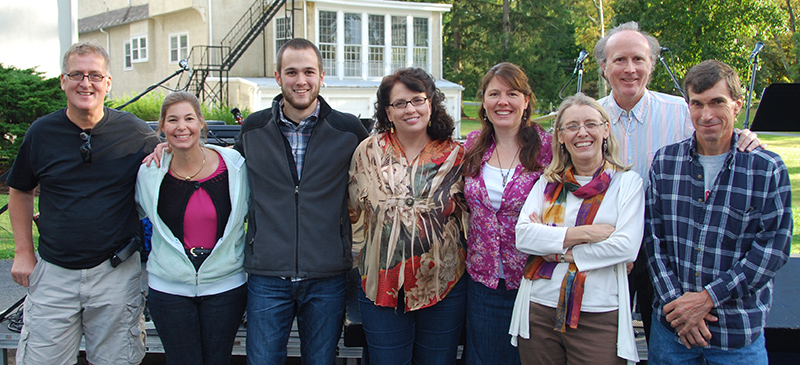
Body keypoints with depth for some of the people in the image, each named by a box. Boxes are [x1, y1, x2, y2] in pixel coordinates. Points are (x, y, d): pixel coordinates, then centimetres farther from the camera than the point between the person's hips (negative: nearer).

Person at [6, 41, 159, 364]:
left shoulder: (136, 133, -3)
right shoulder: (41, 132, 2)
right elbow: (20, 192, 15)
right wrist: (23, 252, 9)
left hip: (117, 274, -1)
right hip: (53, 274, 1)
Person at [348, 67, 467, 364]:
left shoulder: (455, 156, 0)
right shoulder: (369, 151, 0)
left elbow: (468, 214, 8)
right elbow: (351, 210, 10)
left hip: (444, 285, 0)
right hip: (381, 284, 0)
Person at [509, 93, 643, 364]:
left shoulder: (627, 182, 3)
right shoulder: (547, 184, 11)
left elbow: (626, 246, -10)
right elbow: (522, 237, -3)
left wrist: (558, 251, -9)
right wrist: (583, 233, -13)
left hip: (598, 317, -2)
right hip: (539, 311, 3)